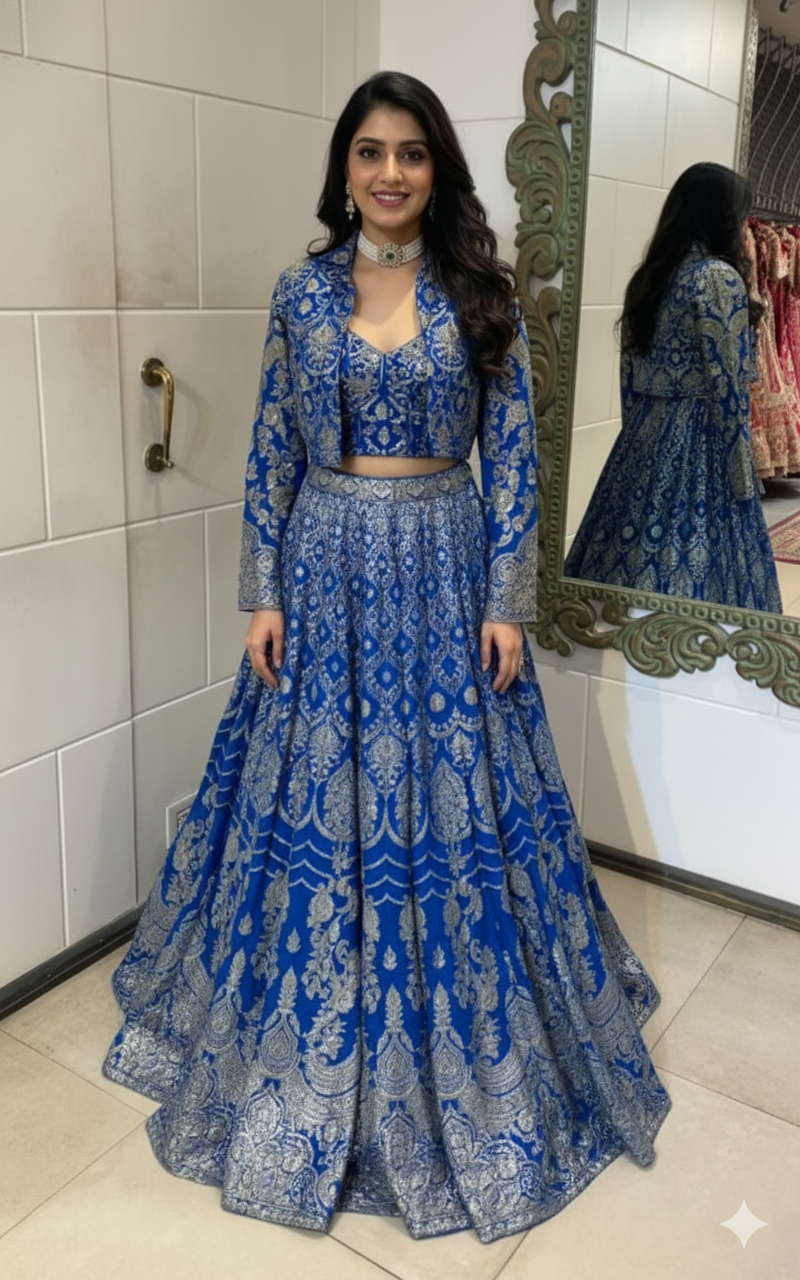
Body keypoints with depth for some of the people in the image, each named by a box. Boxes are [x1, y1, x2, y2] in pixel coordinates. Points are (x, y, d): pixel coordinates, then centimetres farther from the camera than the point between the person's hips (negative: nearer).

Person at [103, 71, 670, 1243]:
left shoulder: (480, 293, 1)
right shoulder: (302, 291, 3)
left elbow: (512, 456, -1)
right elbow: (271, 454, 3)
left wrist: (505, 601, -7)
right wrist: (264, 594, -2)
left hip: (445, 573, -1)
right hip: (327, 569, 1)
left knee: (451, 805, 6)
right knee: (314, 801, 7)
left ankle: (458, 1055, 30)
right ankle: (312, 1066, 31)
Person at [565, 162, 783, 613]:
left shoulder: (646, 276, 10)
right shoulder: (719, 277, -11)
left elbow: (630, 377, 13)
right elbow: (728, 388, -15)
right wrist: (742, 479, -10)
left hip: (645, 438, 8)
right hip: (700, 445, -7)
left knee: (633, 557, 11)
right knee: (695, 568, 0)